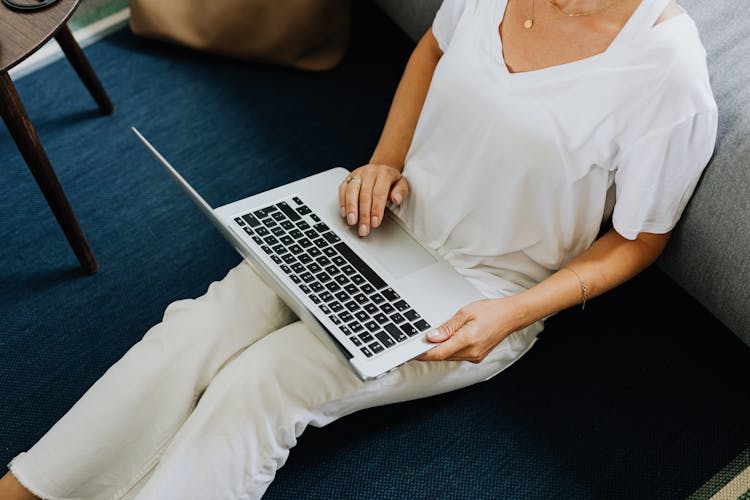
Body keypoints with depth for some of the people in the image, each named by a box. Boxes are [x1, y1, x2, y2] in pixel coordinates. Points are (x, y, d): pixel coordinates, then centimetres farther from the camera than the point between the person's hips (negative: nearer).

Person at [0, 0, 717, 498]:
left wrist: (512, 314, -20)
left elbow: (638, 240, -9)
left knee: (260, 384, -21)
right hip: (389, 213, 5)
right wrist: (386, 159, -1)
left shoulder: (670, 76, -23)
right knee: (200, 330, -13)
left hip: (478, 293, -4)